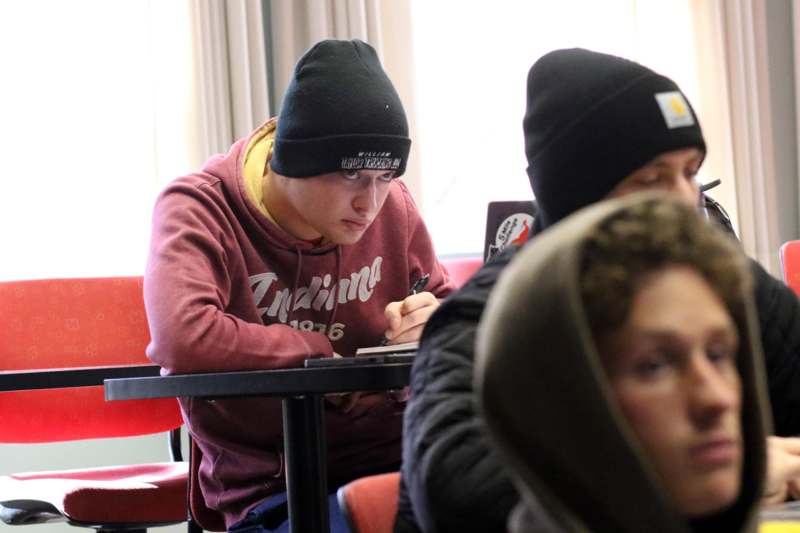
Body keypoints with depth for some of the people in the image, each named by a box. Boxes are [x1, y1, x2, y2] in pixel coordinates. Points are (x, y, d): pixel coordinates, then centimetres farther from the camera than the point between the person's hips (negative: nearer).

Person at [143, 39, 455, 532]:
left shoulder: (391, 203, 5)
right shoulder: (200, 209, -9)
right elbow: (184, 337, -28)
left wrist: (440, 319, -5)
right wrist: (326, 357, -16)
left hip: (398, 459, 5)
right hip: (272, 491, -5)